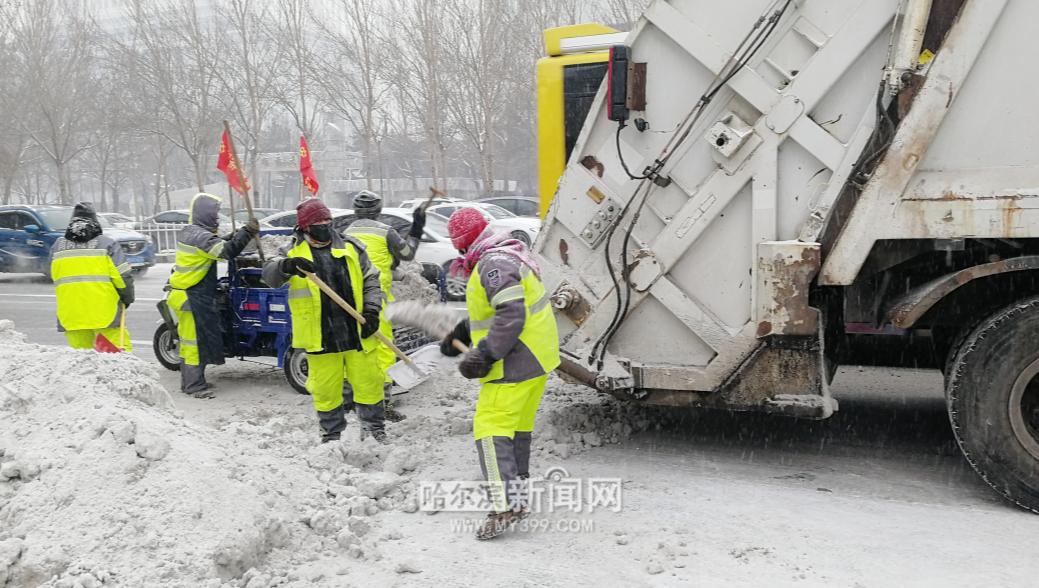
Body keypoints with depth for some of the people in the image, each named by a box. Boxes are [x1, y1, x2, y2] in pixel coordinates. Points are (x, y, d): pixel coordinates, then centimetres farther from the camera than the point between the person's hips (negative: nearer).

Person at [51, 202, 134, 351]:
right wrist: (127, 297, 10)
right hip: (102, 309, -4)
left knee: (79, 348, 9)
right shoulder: (106, 244, -2)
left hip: (70, 313, 4)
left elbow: (54, 277, 21)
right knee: (118, 349, 0)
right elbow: (123, 275, -4)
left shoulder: (57, 247, 11)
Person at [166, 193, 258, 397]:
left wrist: (236, 235, 7)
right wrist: (247, 232, -22)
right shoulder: (200, 236, -20)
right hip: (193, 296, -10)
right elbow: (227, 251, -30)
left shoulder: (189, 232, 12)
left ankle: (190, 381, 23)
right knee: (195, 338, -4)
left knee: (190, 338, 15)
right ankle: (194, 384, 1)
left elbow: (218, 246, 18)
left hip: (188, 293, 10)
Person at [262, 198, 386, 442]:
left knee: (368, 381, 8)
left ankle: (374, 429, 26)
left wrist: (372, 311, -4)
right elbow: (270, 275, -13)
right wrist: (287, 266, -36)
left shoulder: (351, 247, 8)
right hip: (320, 337, -1)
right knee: (325, 389, 7)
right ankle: (332, 434, 25)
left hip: (358, 332, 1)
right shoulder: (293, 253, 4)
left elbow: (371, 281, 10)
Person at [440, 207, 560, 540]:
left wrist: (484, 355, -25)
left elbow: (510, 315, -28)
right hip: (537, 356, 11)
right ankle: (516, 486, 34)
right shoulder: (507, 255, 14)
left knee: (491, 427, -11)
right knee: (519, 425, 21)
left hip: (516, 360, -11)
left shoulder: (494, 264, -19)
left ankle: (507, 503, -16)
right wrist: (460, 334, 27)